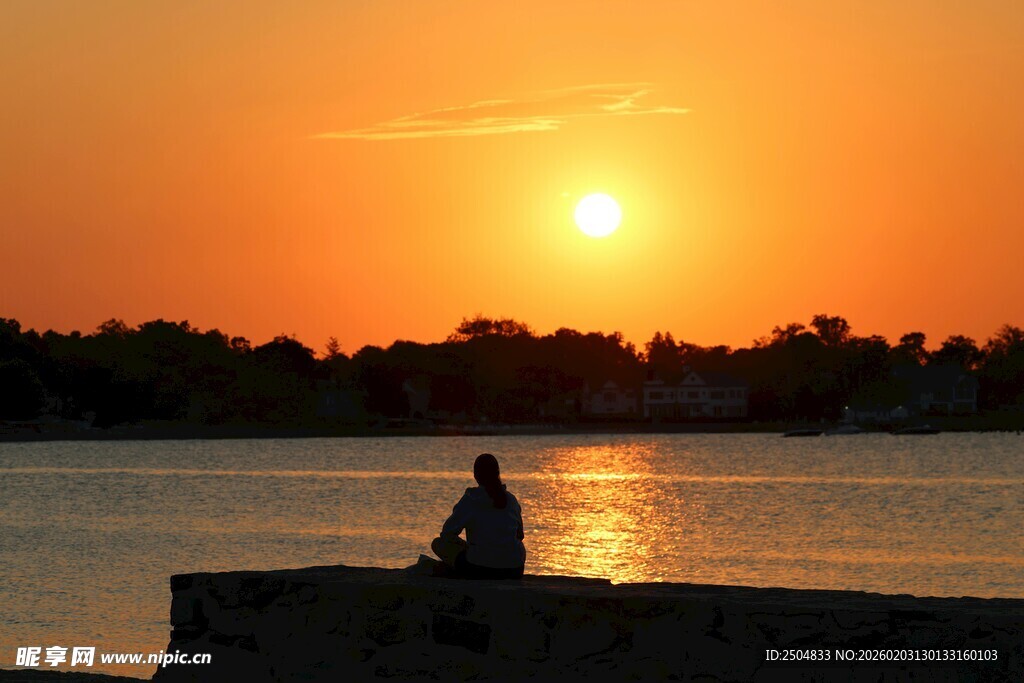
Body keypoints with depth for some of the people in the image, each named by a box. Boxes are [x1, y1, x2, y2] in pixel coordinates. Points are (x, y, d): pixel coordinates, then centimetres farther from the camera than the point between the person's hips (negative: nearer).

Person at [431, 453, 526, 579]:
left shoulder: (470, 500, -6)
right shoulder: (511, 499, 7)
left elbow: (447, 534, -4)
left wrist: (465, 545, 16)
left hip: (481, 570, -3)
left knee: (438, 544, 17)